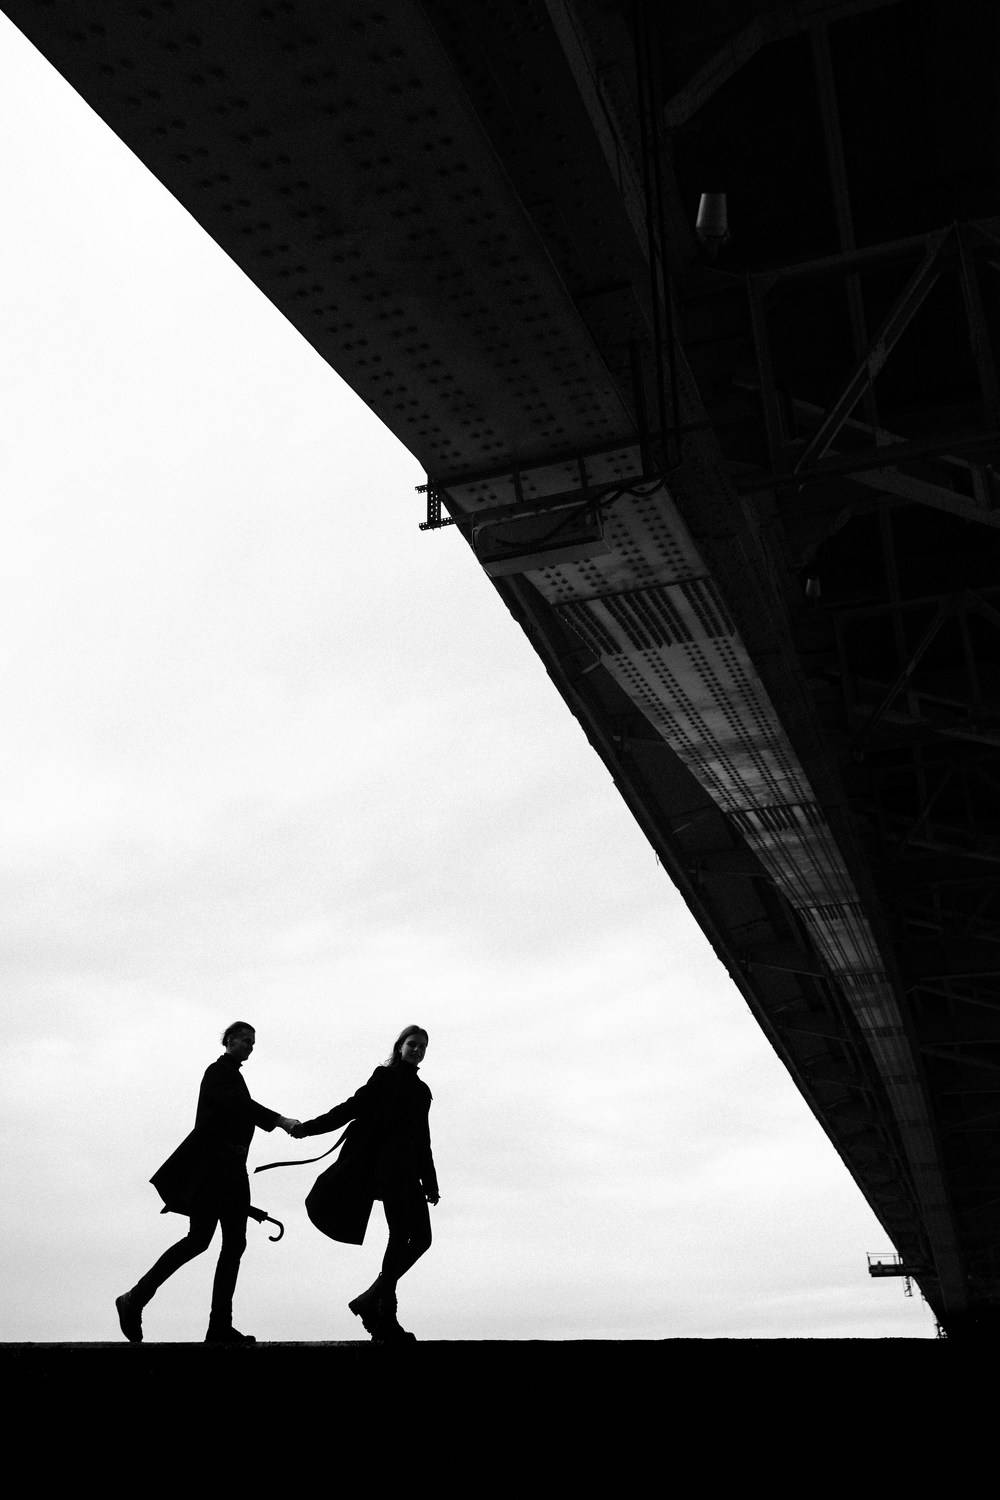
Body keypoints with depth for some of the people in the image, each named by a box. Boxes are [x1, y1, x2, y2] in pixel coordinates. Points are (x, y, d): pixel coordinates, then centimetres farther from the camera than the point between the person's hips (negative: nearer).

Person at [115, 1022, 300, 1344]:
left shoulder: (231, 1074, 21)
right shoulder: (218, 1072, -8)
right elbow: (238, 1104, -25)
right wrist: (280, 1120, -35)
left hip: (230, 1170, 9)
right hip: (211, 1166, -9)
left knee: (234, 1243, 2)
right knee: (198, 1240, -11)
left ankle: (220, 1327, 2)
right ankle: (135, 1300, -2)